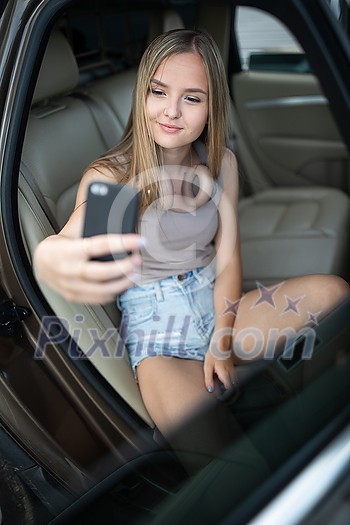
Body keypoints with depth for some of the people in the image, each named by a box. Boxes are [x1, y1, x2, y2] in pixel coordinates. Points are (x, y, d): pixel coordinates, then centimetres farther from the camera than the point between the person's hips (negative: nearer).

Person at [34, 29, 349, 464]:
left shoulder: (221, 163, 1)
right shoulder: (110, 175, -12)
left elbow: (227, 257, -2)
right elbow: (73, 236, -33)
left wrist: (222, 342, -15)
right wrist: (49, 259, -60)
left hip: (217, 302, 5)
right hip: (155, 321, -5)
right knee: (204, 440, -32)